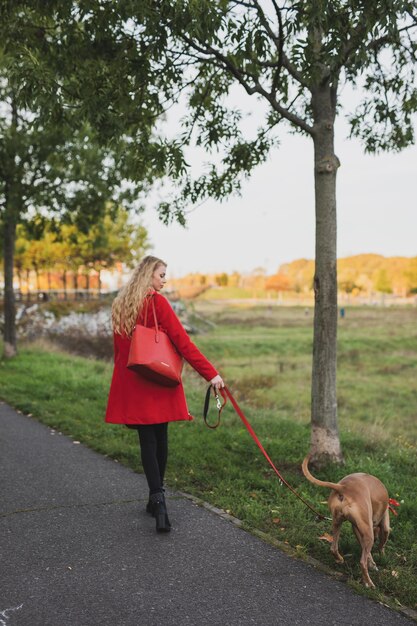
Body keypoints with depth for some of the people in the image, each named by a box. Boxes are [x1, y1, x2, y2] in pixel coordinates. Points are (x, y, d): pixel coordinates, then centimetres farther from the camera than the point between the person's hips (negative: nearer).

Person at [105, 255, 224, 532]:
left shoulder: (121, 304, 9)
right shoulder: (157, 302, -10)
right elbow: (182, 341, -16)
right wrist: (210, 373, -18)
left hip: (130, 383, 4)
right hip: (158, 382, -4)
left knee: (147, 441, 2)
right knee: (160, 438, 11)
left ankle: (157, 499, -11)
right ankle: (157, 497, 21)